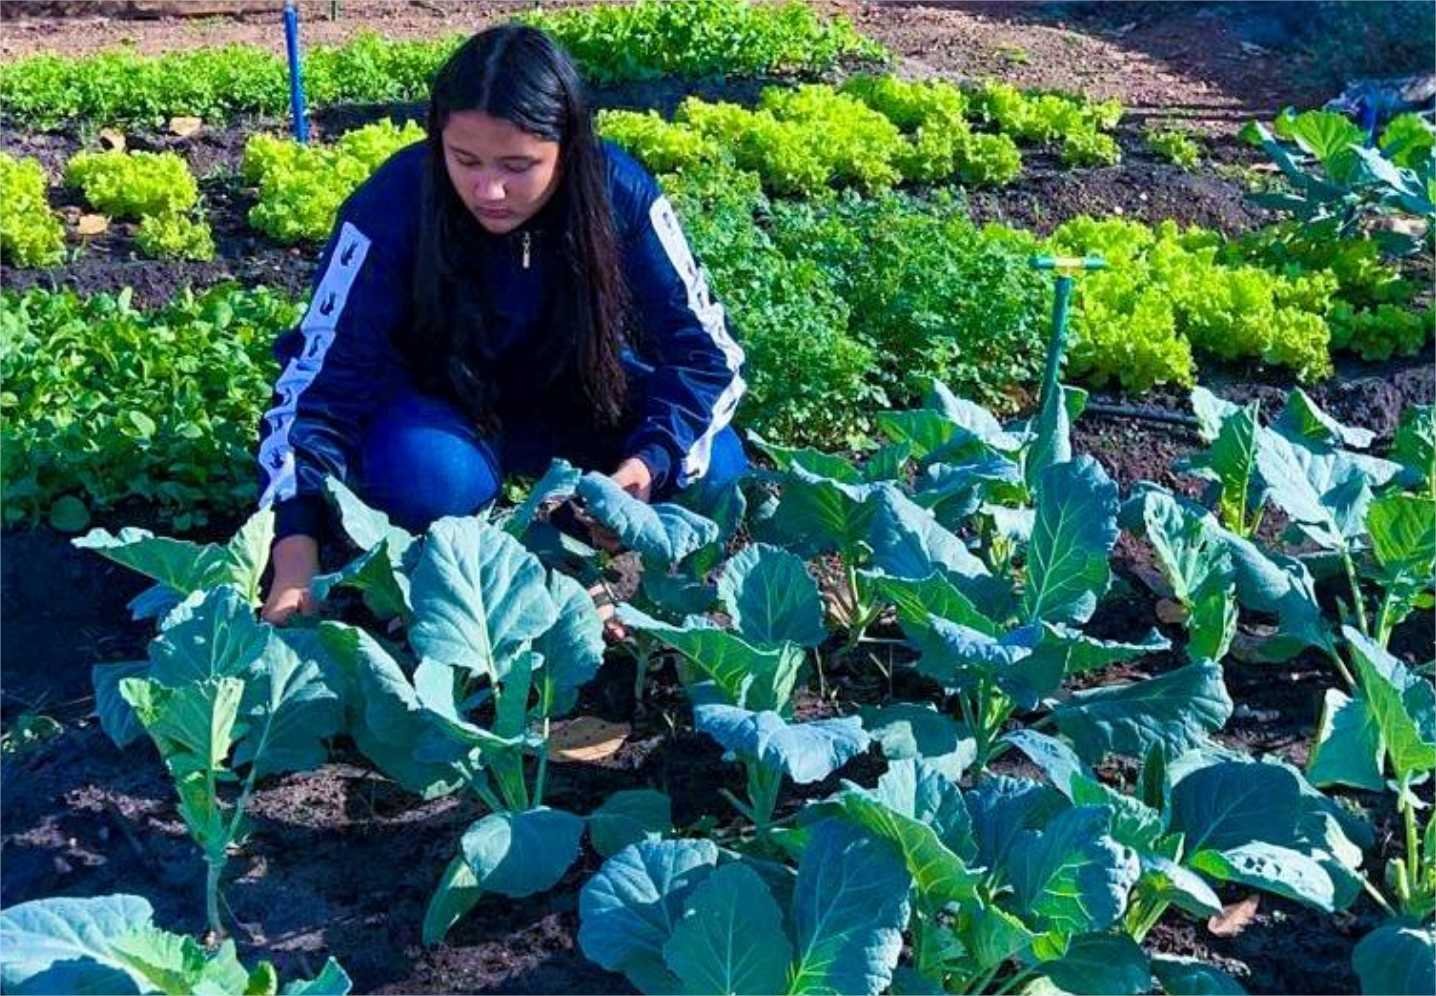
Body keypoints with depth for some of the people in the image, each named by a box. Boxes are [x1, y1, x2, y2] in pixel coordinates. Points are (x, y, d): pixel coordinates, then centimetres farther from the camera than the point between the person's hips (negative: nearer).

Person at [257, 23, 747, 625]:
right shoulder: (393, 205, -29)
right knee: (422, 475, -35)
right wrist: (297, 559, -41)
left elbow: (705, 349, -18)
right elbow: (322, 376, -29)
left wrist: (652, 460, -36)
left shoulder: (617, 191, -25)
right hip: (439, 399, -2)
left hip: (574, 393, 2)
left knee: (713, 470, -21)